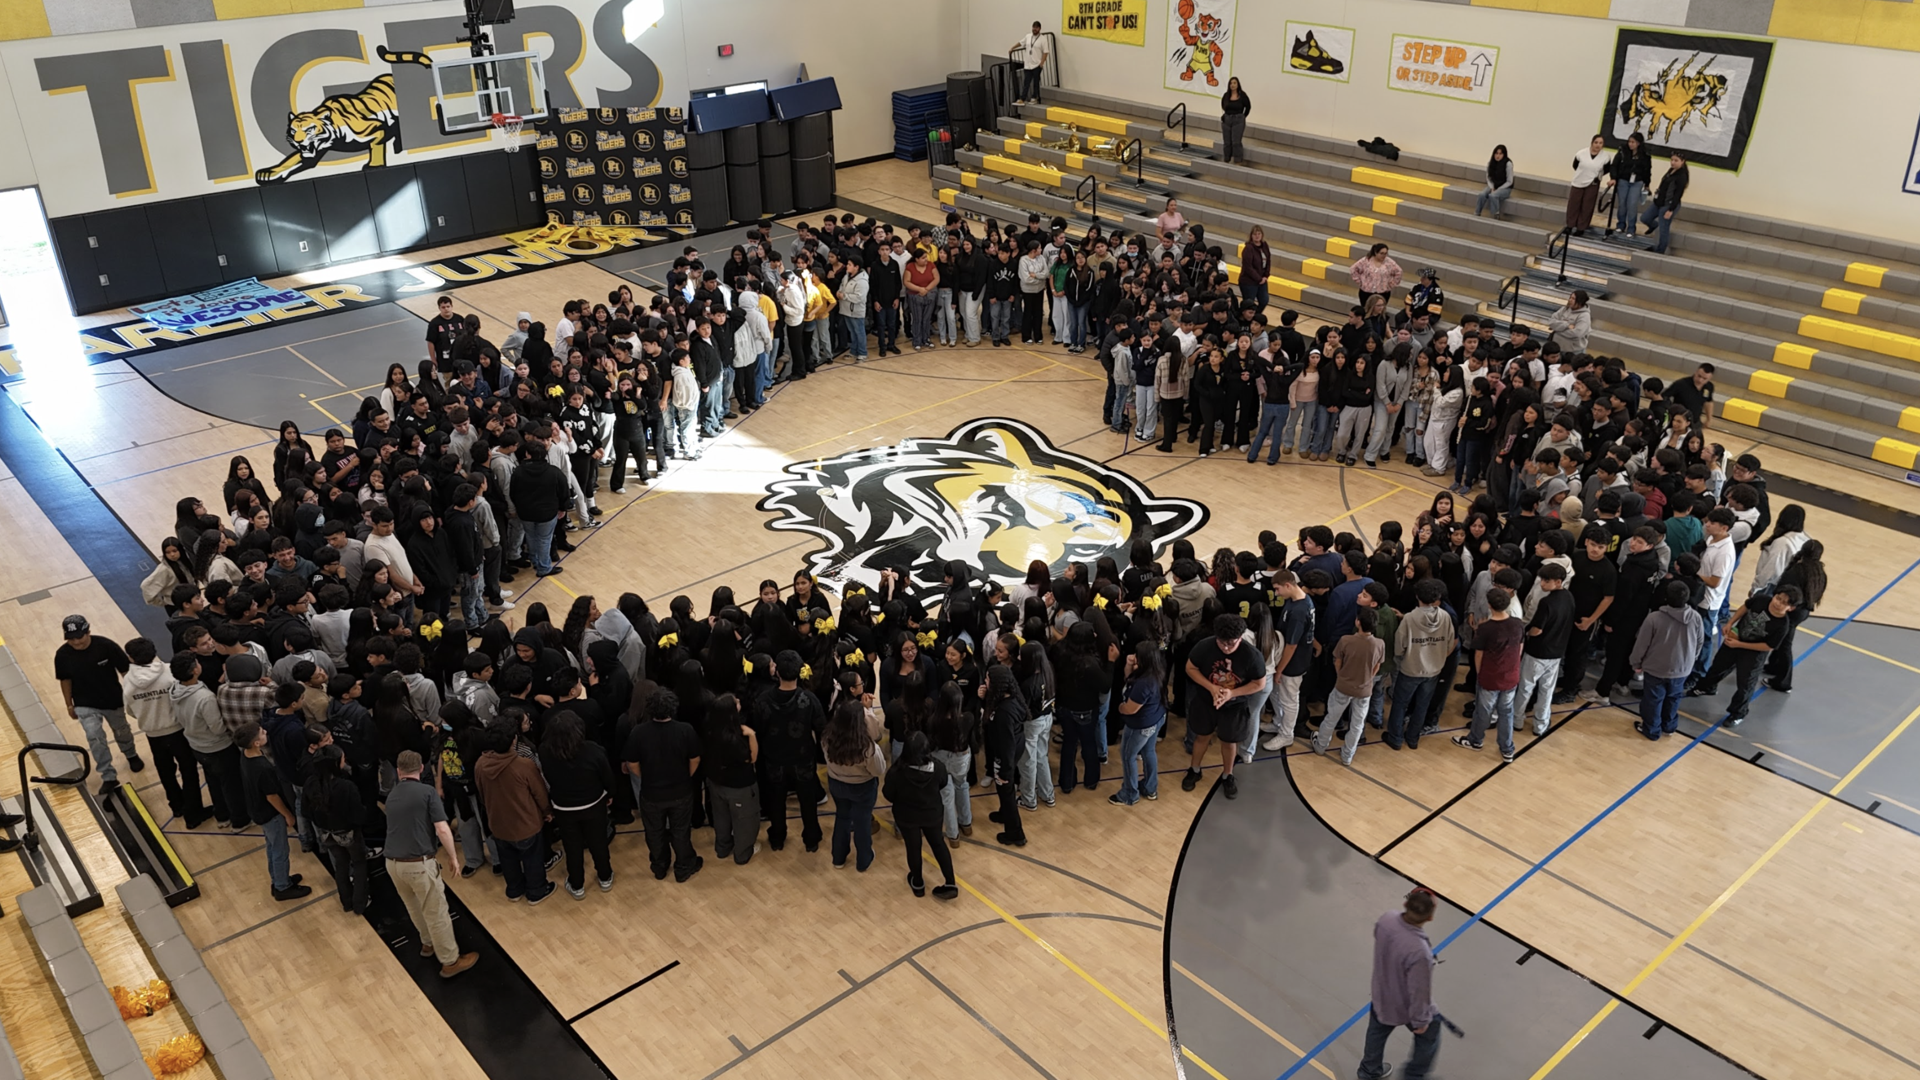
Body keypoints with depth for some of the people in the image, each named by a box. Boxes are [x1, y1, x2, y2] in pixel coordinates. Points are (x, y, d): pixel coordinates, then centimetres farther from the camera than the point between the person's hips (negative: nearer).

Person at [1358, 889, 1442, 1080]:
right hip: (1406, 1006, -5)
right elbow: (1419, 991, -28)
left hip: (1381, 994, 6)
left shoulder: (1385, 920, -25)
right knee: (1429, 1034, 27)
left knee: (1377, 1030, 32)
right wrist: (1420, 1020, -11)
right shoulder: (1419, 952, -43)